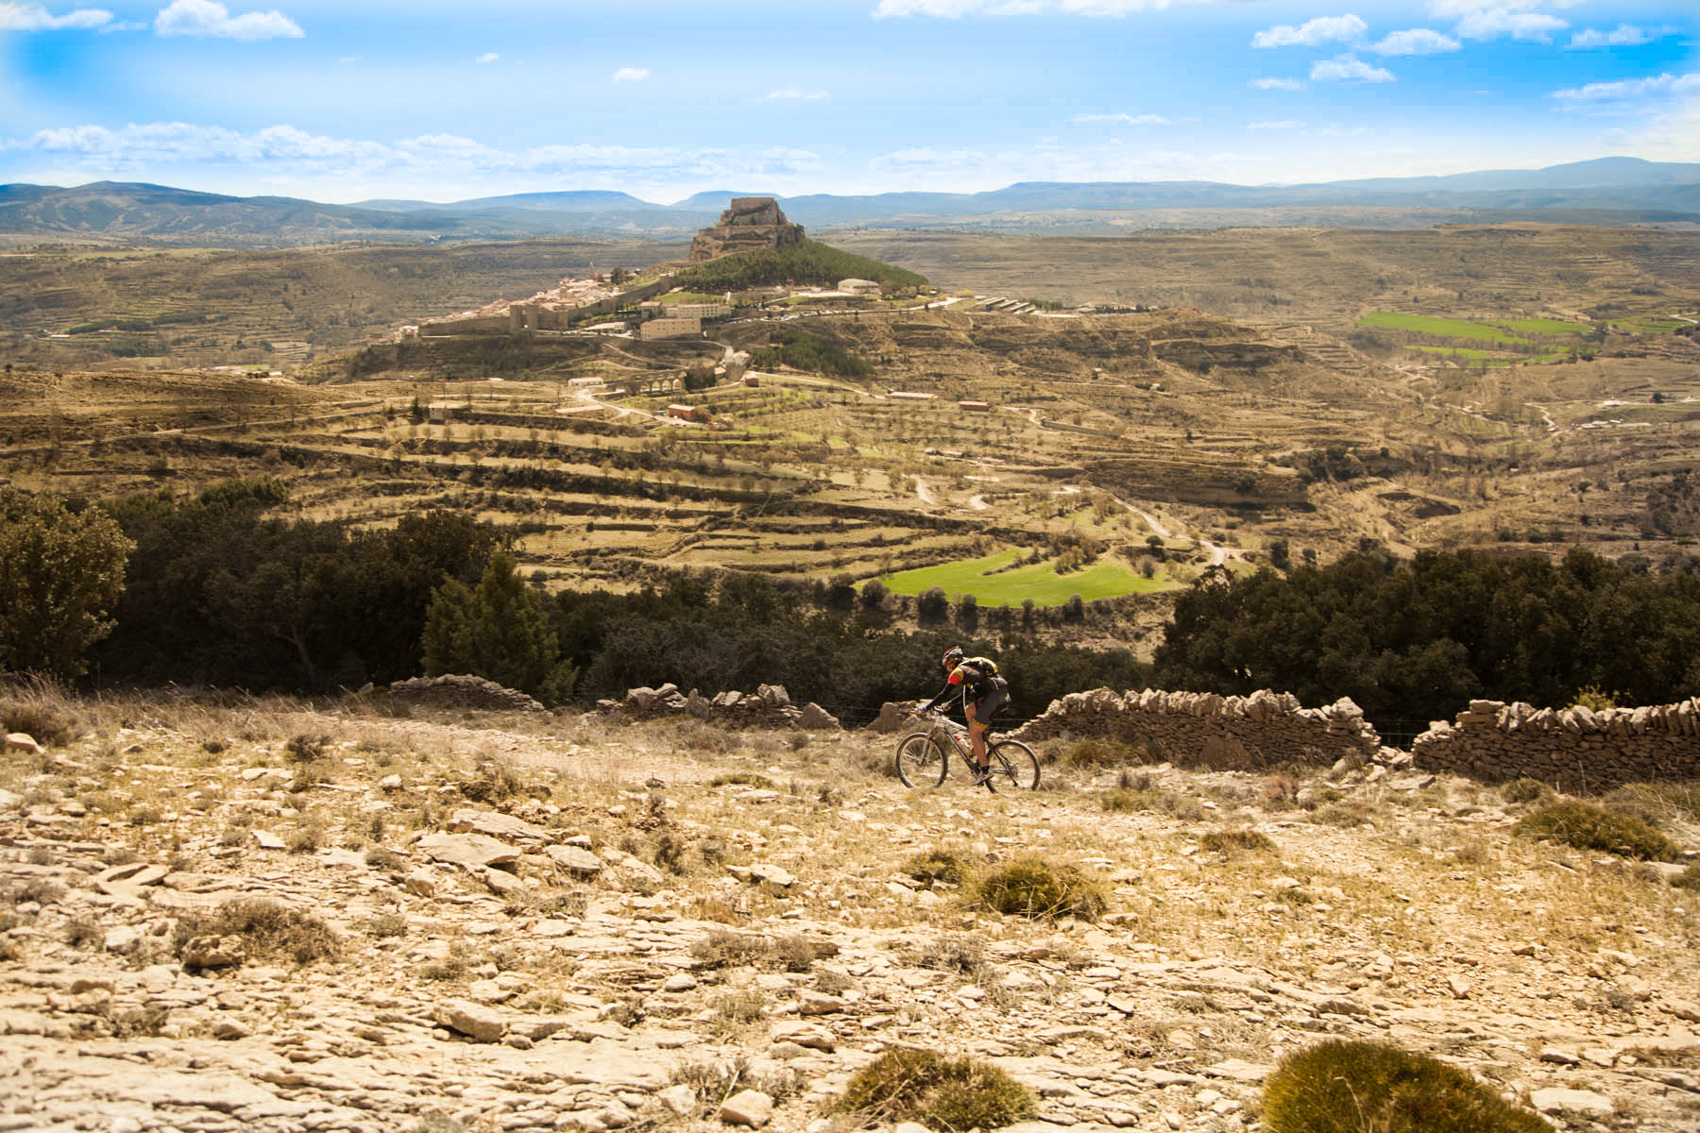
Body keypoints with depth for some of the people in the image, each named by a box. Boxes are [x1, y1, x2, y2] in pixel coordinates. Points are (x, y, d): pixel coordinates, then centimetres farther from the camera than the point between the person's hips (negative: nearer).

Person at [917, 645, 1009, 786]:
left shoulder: (959, 670, 0)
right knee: (969, 710, 23)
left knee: (974, 733, -5)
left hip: (994, 695, -9)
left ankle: (985, 769, -7)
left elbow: (945, 693, -4)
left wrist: (927, 707, 4)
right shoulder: (969, 667, 29)